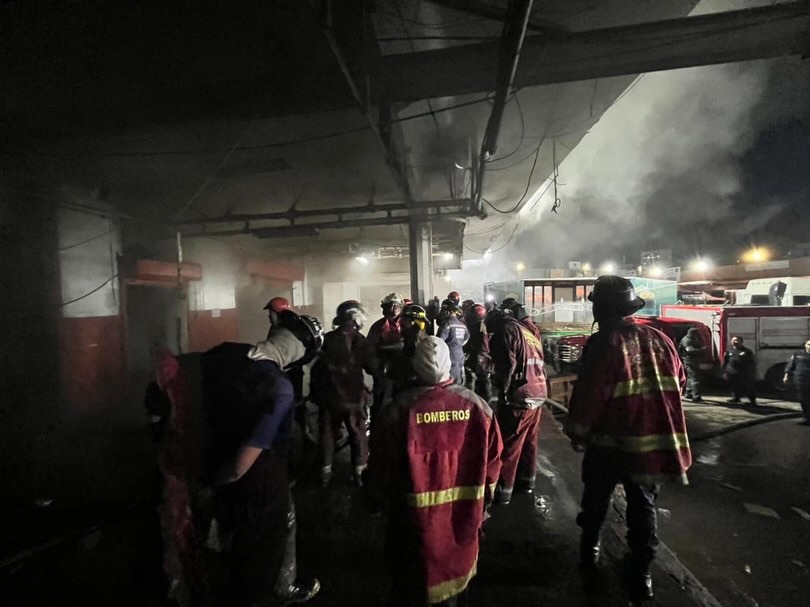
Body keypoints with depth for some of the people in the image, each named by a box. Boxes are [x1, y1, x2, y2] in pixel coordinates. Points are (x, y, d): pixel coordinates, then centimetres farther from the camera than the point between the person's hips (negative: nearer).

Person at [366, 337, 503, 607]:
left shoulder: (400, 408, -22)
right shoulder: (476, 405, -14)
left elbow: (382, 464, -12)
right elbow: (491, 460, -4)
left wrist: (375, 497, 8)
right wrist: (483, 500, 14)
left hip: (415, 516, -2)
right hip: (463, 515, 2)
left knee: (412, 582, 23)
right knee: (456, 566, 29)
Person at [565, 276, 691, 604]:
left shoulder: (603, 343, -18)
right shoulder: (660, 339, -1)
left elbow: (589, 394, -20)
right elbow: (678, 381, 10)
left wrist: (577, 432, -7)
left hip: (609, 440, -4)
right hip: (652, 438, 4)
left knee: (596, 502, 17)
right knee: (643, 505, 19)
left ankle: (589, 556, 33)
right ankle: (639, 574, 26)